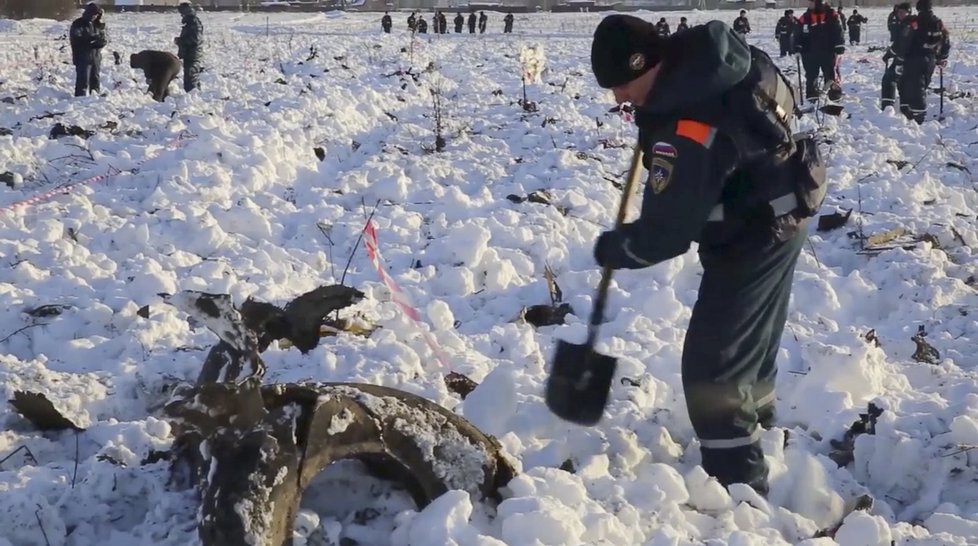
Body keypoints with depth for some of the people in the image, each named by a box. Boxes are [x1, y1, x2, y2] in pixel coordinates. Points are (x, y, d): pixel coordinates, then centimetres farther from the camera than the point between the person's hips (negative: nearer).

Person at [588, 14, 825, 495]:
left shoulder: (687, 131, -35)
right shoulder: (701, 51, -8)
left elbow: (665, 233, -29)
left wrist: (612, 248, -9)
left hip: (753, 238, -10)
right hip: (778, 217, 10)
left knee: (710, 365, -7)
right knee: (754, 329, 29)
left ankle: (739, 483, -3)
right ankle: (757, 413, 51)